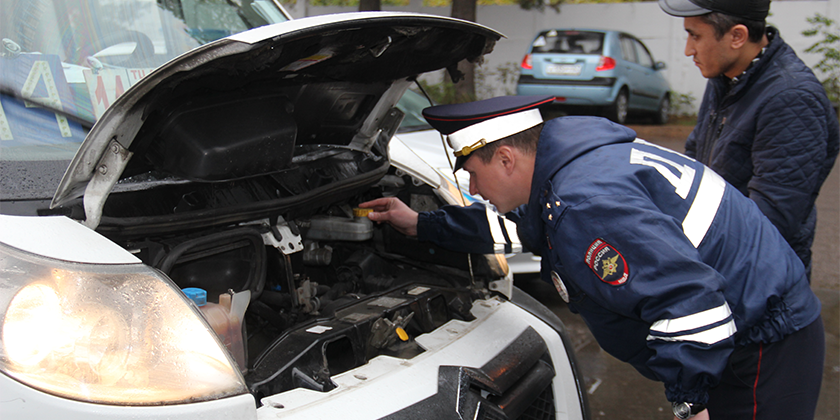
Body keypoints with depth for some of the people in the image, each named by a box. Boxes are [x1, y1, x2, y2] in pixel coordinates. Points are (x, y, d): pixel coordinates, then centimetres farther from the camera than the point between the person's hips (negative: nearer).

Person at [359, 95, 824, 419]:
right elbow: (517, 223, 24)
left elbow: (691, 302, -34)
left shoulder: (587, 204, -30)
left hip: (765, 345, -10)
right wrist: (421, 224, 27)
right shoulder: (567, 162, 5)